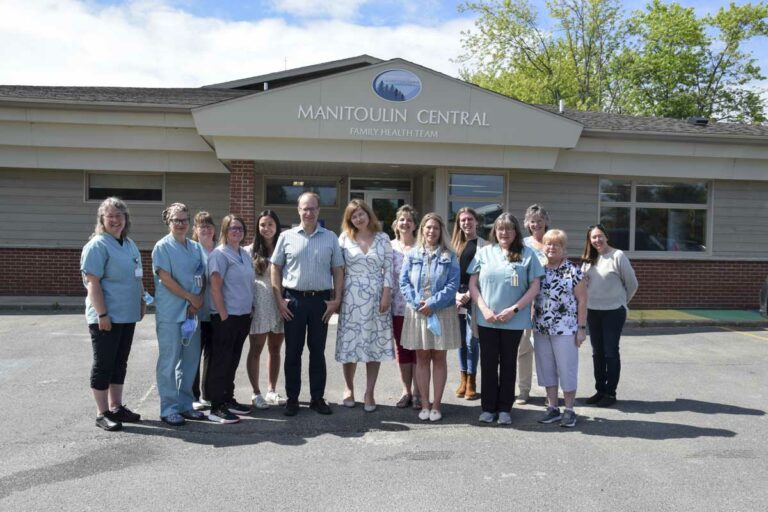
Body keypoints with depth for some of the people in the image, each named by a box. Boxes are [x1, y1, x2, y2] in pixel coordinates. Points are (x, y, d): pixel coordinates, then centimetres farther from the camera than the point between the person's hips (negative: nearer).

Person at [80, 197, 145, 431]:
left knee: (120, 363, 14)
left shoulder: (130, 245, 13)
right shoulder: (98, 245, -11)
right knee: (103, 364, 1)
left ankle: (116, 407, 25)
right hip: (106, 318, -8)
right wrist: (102, 314, -21)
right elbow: (93, 282, -17)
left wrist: (142, 303, 17)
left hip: (127, 316, 8)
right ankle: (102, 413, 10)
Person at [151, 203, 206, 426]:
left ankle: (185, 404, 23)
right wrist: (191, 297, -10)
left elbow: (202, 277, 12)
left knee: (190, 360, 11)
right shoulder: (162, 247, -6)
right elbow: (166, 279, -13)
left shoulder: (196, 247, 12)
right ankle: (169, 409, 9)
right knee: (169, 362, 1)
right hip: (170, 313, -6)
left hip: (192, 312, 6)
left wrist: (199, 301, -5)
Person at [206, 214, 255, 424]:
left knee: (233, 360, 15)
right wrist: (224, 315, -17)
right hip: (226, 316, -8)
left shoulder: (245, 255, 13)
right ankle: (216, 407, 4)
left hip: (243, 315, 8)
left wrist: (251, 309, 13)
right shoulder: (219, 254, -10)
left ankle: (228, 399, 26)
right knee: (221, 361, -2)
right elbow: (215, 288, -15)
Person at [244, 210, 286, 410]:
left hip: (279, 302, 3)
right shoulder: (250, 251, 3)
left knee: (275, 348, 10)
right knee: (256, 349, 2)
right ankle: (256, 393, 10)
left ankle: (272, 391, 22)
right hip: (259, 303, -3)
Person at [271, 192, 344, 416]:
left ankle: (317, 398, 18)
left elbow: (338, 270, 7)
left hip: (321, 300, 1)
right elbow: (276, 269, 5)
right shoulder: (287, 237, 4)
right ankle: (292, 398, 16)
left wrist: (336, 299, -2)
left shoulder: (330, 238, 6)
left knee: (318, 351, 8)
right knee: (293, 351, 6)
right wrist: (279, 299, -3)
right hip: (293, 299, -1)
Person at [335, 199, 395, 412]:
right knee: (350, 343, 3)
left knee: (374, 345, 2)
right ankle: (349, 388, 21)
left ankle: (369, 393, 11)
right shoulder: (345, 238, 3)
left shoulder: (382, 238, 4)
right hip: (351, 297, 0)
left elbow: (388, 269, 2)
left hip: (375, 297, 0)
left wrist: (386, 295, -6)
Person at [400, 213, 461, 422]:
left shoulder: (449, 256, 1)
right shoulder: (412, 254, 4)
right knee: (421, 358, 7)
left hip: (442, 312, -1)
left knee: (439, 358, 6)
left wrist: (433, 303, -15)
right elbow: (404, 282, 0)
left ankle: (436, 405, 14)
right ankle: (425, 404, 15)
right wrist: (417, 303, -13)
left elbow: (453, 284, -7)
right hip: (417, 312, 1)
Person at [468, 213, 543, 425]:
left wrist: (514, 309, -11)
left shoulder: (527, 255, 0)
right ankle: (488, 408, 18)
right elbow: (472, 284, 4)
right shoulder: (484, 253, 4)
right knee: (488, 364, 7)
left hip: (514, 321, -1)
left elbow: (534, 287, -1)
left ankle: (505, 408, 21)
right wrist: (484, 309, -8)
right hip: (486, 320, 1)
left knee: (508, 364, 9)